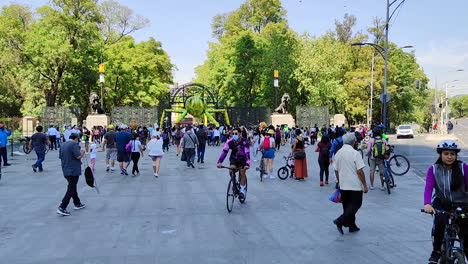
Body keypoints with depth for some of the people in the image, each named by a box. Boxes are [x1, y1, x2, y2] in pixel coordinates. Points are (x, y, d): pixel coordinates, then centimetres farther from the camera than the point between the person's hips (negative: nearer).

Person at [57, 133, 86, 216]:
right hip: (73, 170, -9)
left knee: (72, 187, 20)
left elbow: (60, 156, 16)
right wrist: (82, 152, 0)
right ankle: (62, 208, -8)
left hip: (65, 170, 9)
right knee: (71, 189, -4)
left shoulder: (63, 145, 11)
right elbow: (78, 156, -19)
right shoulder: (74, 144, -14)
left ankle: (77, 204, 31)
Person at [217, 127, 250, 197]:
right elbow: (224, 151, -24)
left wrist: (247, 164, -45)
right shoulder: (230, 141, -19)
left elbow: (247, 153, -33)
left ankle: (242, 190, 8)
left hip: (242, 159, -2)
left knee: (242, 173, -10)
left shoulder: (245, 142, -27)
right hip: (233, 159, 2)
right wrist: (219, 162, -33)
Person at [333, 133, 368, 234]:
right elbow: (360, 171, -17)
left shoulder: (338, 153, 5)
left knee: (347, 205, 15)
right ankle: (340, 221, -9)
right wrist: (365, 185, -10)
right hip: (355, 185, -6)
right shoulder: (355, 153, -15)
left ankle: (352, 226, 23)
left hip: (343, 185, 6)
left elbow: (336, 170, 11)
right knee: (356, 204, 4)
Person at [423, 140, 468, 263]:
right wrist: (427, 204, -36)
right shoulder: (433, 169, -8)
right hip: (441, 203, 0)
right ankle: (436, 251, -6)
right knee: (439, 222, -26)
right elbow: (428, 187, -18)